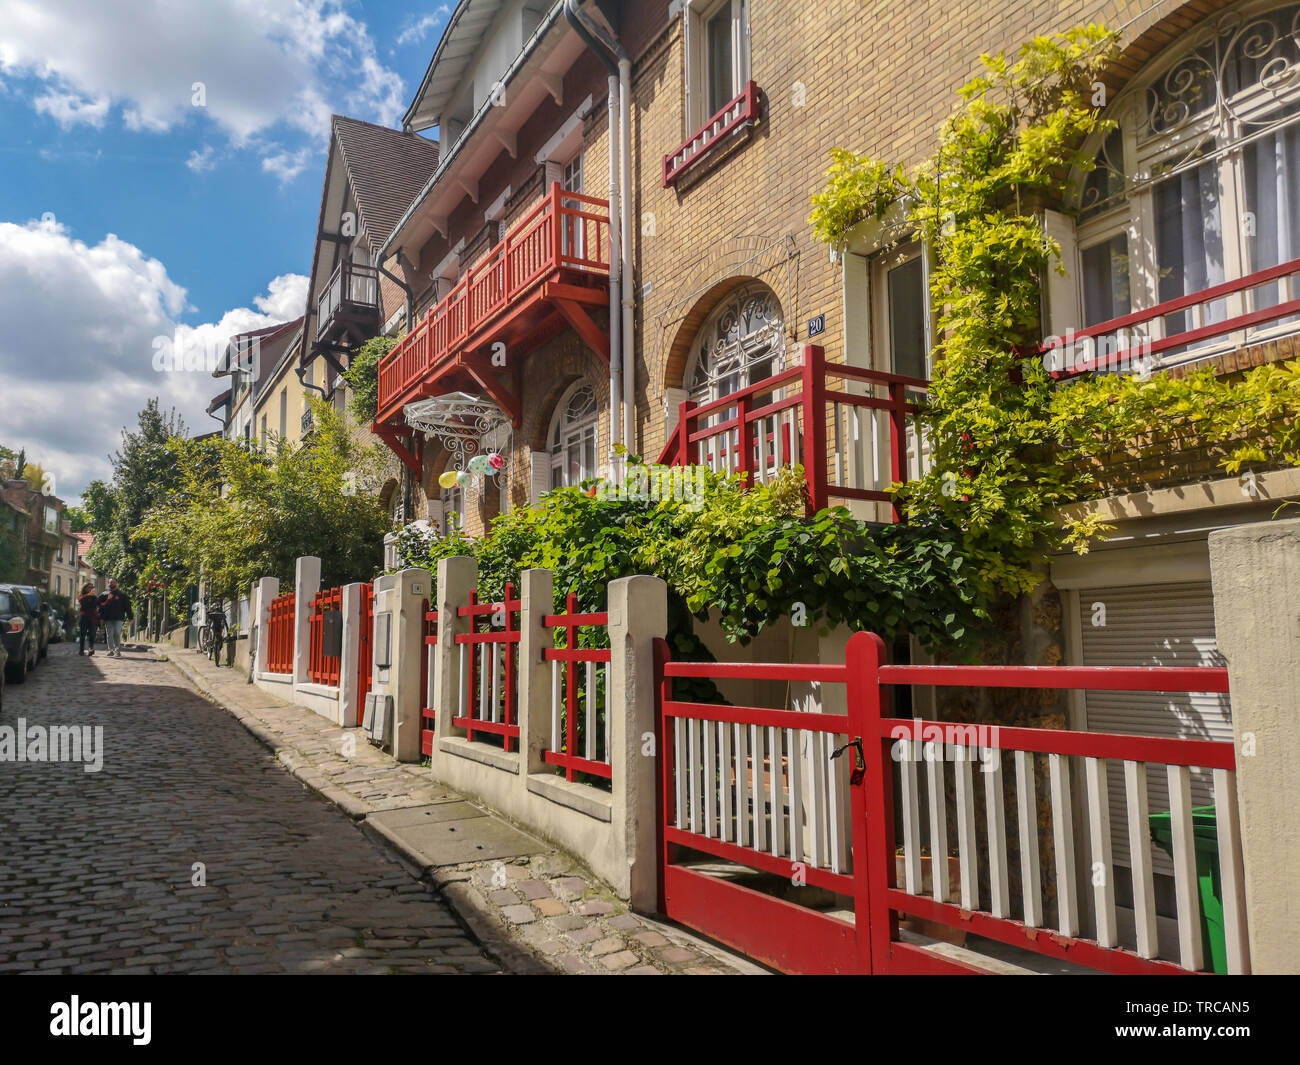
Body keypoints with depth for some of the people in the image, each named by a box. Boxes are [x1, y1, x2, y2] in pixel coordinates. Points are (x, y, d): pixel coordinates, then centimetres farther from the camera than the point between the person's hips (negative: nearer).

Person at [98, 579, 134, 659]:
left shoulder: (122, 595, 9)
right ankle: (111, 650, 7)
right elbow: (101, 606, 11)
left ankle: (117, 651, -4)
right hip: (108, 619, 2)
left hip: (118, 618, -2)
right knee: (109, 635, 2)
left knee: (117, 634, -7)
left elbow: (127, 606, 8)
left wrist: (130, 617, 2)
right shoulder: (104, 595, 12)